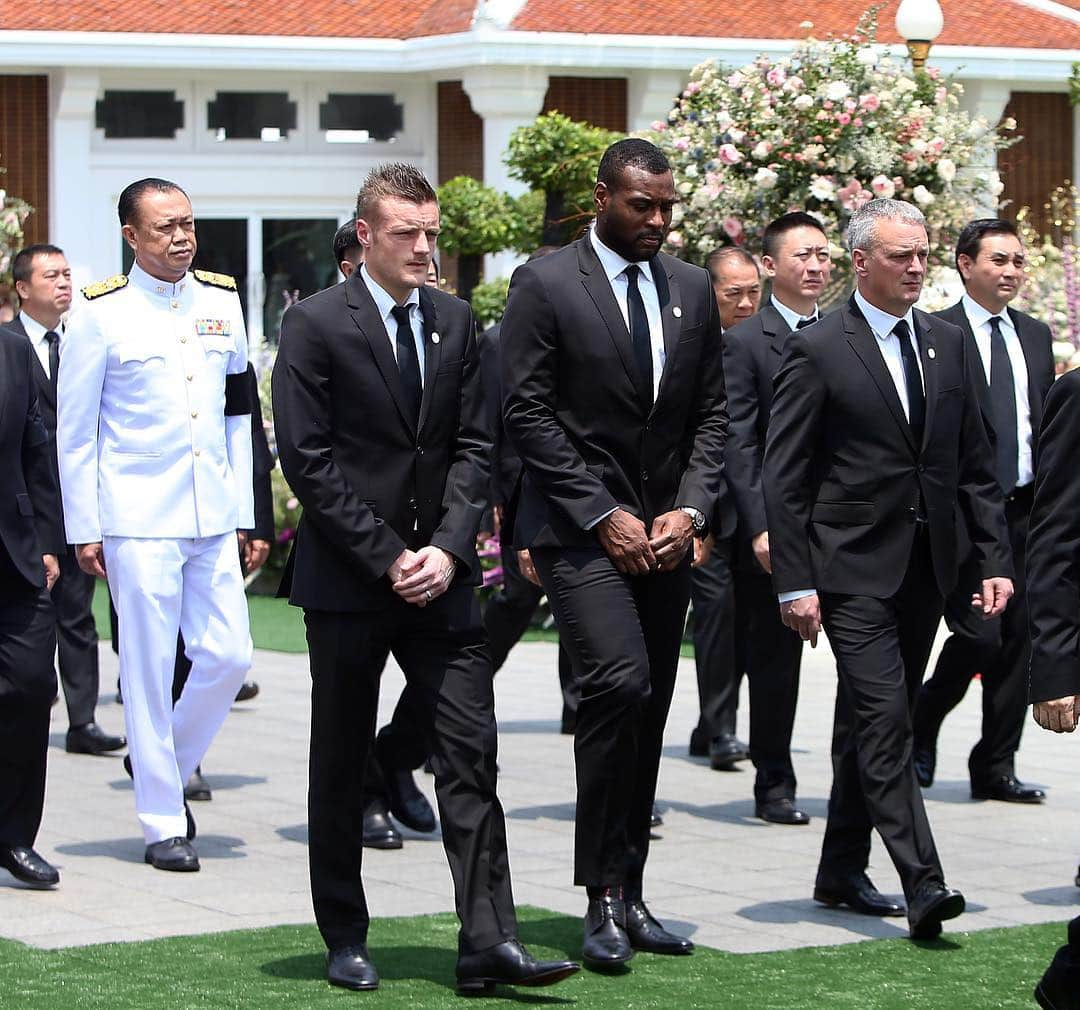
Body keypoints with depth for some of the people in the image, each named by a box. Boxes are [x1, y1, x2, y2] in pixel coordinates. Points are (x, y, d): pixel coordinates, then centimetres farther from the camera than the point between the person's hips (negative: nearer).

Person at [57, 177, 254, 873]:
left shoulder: (223, 302, 9)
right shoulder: (103, 313, -4)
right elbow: (75, 430, -1)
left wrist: (243, 514, 12)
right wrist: (83, 529, -3)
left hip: (212, 516, 4)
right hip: (138, 519, -4)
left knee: (229, 656, 2)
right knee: (150, 667, -1)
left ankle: (168, 767, 26)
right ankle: (164, 824, 8)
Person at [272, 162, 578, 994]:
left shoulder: (455, 321, 9)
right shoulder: (316, 325, -5)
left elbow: (471, 447, 8)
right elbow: (307, 460, -9)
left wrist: (449, 548, -7)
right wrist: (387, 558, -12)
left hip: (439, 579, 3)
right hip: (346, 581, -3)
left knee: (471, 755, -5)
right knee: (341, 766, 7)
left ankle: (489, 942, -7)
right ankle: (345, 940, 18)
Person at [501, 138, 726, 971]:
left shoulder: (693, 288, 11)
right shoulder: (545, 285, -6)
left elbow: (711, 414, 12)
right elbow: (528, 414, -9)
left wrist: (690, 510, -3)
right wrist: (604, 517, -13)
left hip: (664, 533, 6)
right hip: (580, 528, -5)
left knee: (647, 714, 6)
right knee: (620, 685, -21)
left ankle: (628, 896, 14)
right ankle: (603, 897, -13)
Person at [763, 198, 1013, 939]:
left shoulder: (948, 344, 10)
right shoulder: (816, 350, -7)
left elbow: (975, 464, 14)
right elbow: (783, 479, -7)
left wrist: (996, 559, 5)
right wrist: (795, 582, -12)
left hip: (926, 570, 6)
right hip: (855, 567, -6)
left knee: (874, 724, 13)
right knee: (885, 719, -13)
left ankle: (842, 871, 23)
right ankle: (923, 884, -17)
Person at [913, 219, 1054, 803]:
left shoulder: (1035, 335, 15)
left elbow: (1048, 421, 18)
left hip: (1026, 510, 6)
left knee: (1016, 640, 5)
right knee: (979, 634, -11)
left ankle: (996, 769, 13)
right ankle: (921, 724, 16)